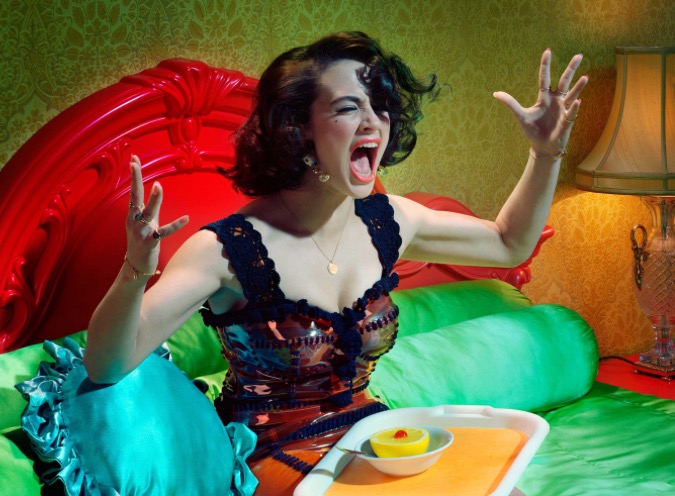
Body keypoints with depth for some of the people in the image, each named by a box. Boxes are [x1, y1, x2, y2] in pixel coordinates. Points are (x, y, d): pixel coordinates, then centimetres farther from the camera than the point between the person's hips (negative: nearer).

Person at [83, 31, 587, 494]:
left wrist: (546, 153, 2)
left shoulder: (387, 221, -3)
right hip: (271, 453, -6)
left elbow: (509, 244, 14)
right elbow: (106, 367, -27)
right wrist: (135, 273, -46)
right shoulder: (229, 249, -21)